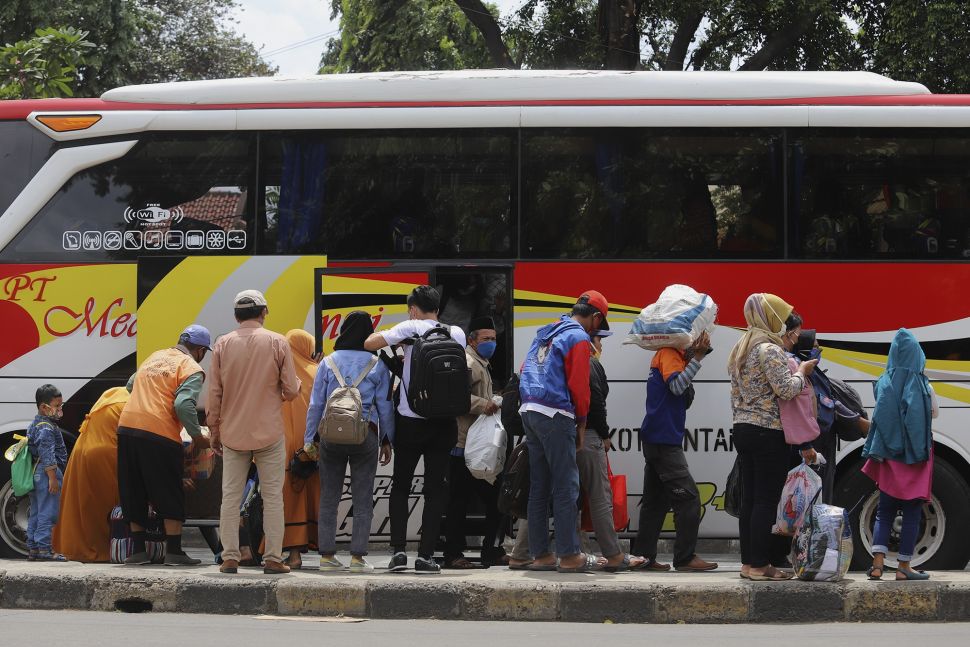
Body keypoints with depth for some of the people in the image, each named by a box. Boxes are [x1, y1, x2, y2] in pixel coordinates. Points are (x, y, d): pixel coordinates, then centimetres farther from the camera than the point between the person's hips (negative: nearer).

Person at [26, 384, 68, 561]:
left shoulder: (34, 425, 17)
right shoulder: (46, 428, -15)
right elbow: (47, 455, -22)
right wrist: (53, 477, -23)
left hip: (36, 474, 11)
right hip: (47, 473, -11)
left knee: (35, 512, 13)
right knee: (47, 512, -9)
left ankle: (32, 548, 17)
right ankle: (44, 548, -10)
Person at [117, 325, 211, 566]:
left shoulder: (155, 356, 21)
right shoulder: (192, 369, -1)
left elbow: (131, 384, 34)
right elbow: (184, 404, -16)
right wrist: (197, 436, -5)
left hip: (127, 427, 6)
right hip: (160, 434, -6)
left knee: (134, 494, 14)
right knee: (170, 496, 3)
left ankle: (138, 550, 17)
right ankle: (174, 551, 2)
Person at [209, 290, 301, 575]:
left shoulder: (223, 344, 1)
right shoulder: (278, 342, -4)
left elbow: (214, 393, 2)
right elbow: (291, 390, -5)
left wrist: (214, 430, 11)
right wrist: (295, 385, 18)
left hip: (233, 433, 2)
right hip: (269, 434, -2)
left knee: (230, 496, 7)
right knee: (272, 497, 3)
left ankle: (230, 558, 6)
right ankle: (273, 559, 2)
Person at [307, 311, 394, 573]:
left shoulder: (328, 362, 3)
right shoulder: (377, 364, 0)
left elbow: (315, 404, 4)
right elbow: (385, 406, 2)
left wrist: (308, 440, 11)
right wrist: (387, 441, 11)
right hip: (366, 434, -1)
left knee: (329, 497, 9)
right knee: (363, 499, 3)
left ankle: (327, 556, 9)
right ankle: (357, 557, -1)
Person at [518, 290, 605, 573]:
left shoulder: (545, 333, 18)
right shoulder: (578, 338, -8)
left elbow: (525, 371, 21)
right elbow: (579, 386, -10)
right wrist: (582, 423, 0)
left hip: (529, 411, 8)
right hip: (556, 415, -8)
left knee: (539, 487, 11)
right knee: (566, 487, -4)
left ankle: (540, 554, 14)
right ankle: (569, 555, -3)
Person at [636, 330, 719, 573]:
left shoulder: (674, 354, 21)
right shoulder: (669, 354, -9)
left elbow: (685, 397, 18)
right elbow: (677, 385, -23)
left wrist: (694, 356, 8)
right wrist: (697, 358, -23)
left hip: (655, 440, 10)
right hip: (664, 440, -10)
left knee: (656, 501, 10)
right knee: (688, 497, -10)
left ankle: (644, 557, 11)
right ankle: (685, 557, -10)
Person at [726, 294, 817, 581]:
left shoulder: (741, 349, 17)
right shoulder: (770, 349, -13)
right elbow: (786, 390, -19)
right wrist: (802, 372, -3)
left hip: (743, 430, 9)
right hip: (768, 433, -9)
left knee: (750, 498, 10)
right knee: (766, 500, -6)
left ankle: (748, 560, 13)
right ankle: (759, 565, -6)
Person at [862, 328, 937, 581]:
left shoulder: (883, 384, -3)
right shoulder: (921, 386, -12)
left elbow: (879, 416, 3)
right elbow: (934, 413, -3)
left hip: (889, 455, 3)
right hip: (915, 455, -3)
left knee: (885, 511, 10)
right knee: (912, 513, 5)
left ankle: (878, 563, -3)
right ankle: (904, 567, 5)